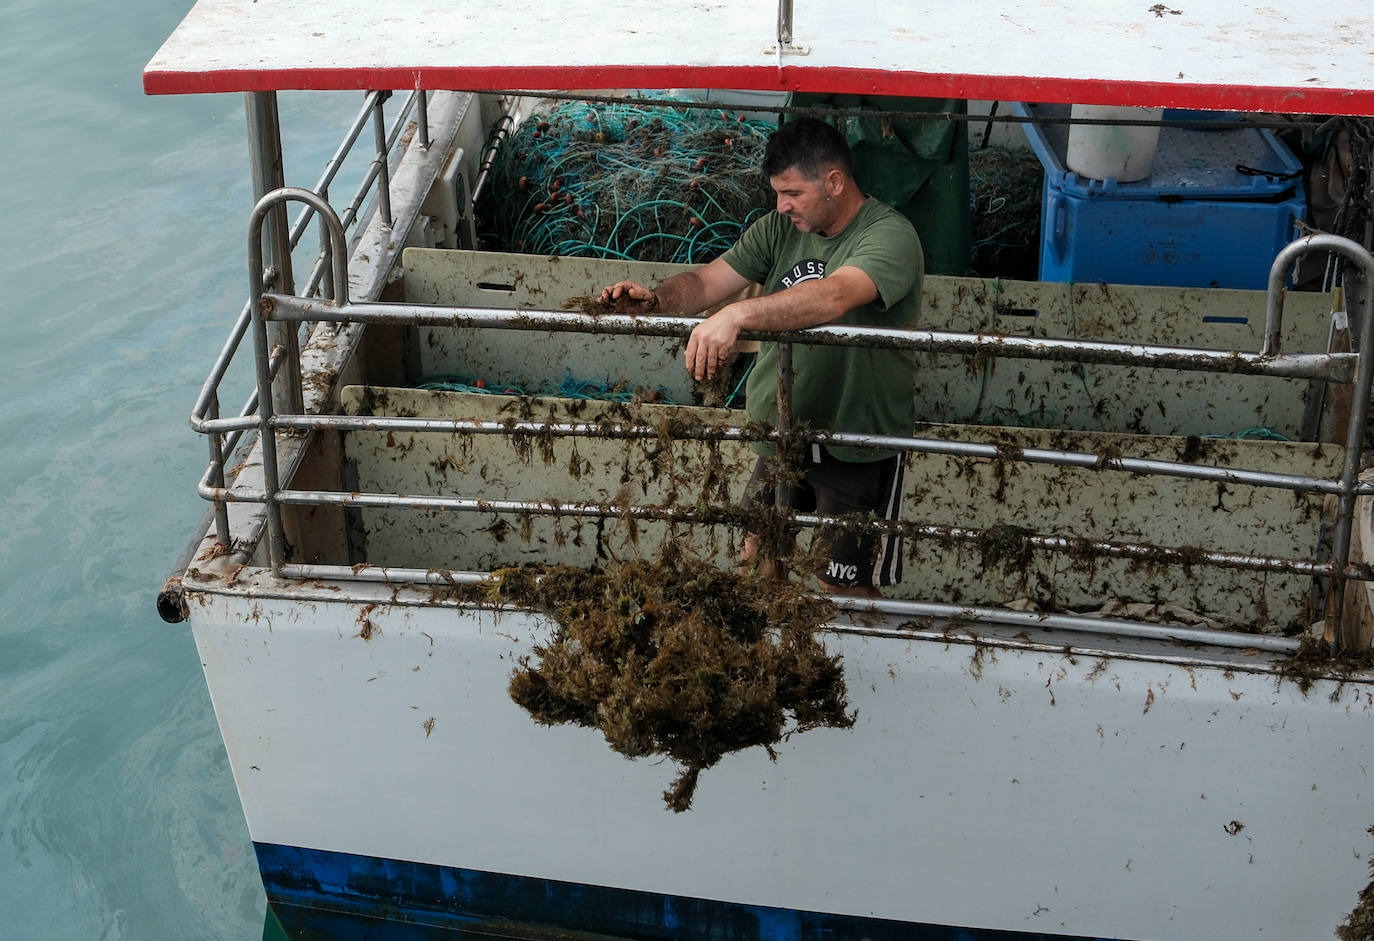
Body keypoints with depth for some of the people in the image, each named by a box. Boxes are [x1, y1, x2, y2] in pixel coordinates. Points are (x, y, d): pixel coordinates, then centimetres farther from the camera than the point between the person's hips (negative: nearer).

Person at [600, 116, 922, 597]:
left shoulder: (889, 236, -20)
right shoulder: (779, 229, 4)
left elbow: (834, 298, -38)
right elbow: (707, 281, -2)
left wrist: (737, 314, -49)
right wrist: (656, 298, -24)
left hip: (859, 441, -6)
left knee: (844, 588, 5)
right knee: (756, 561, 15)